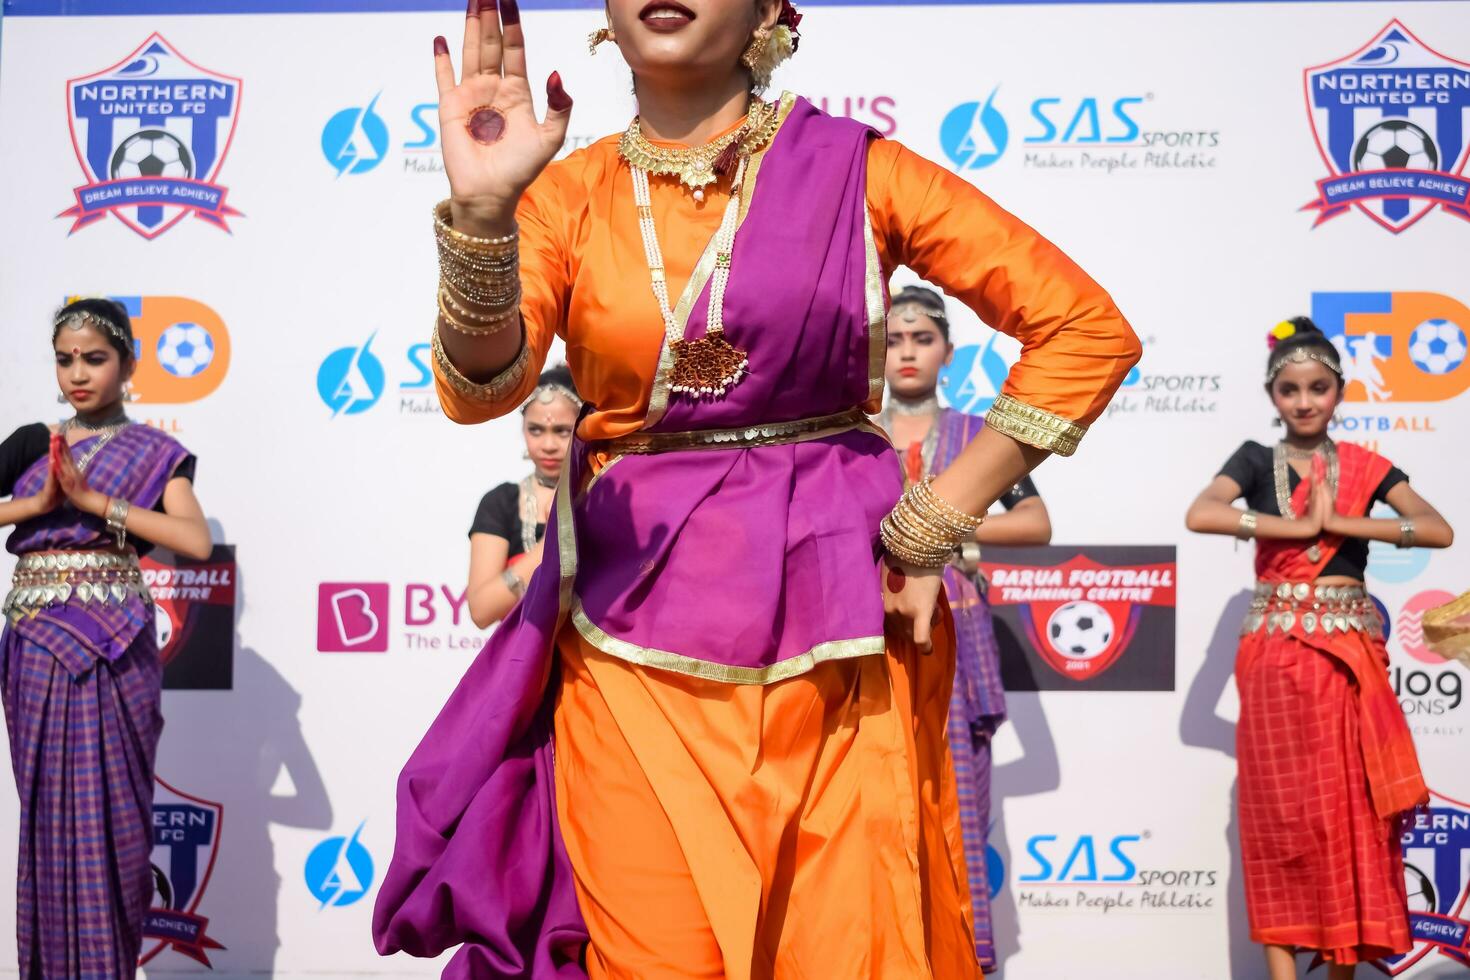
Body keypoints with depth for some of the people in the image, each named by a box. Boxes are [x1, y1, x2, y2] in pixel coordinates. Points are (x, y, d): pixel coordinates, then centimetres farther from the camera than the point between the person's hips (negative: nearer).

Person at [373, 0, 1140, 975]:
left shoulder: (854, 168, 0)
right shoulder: (569, 192, 4)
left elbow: (1089, 328, -2)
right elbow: (480, 386, -12)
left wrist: (933, 525, -5)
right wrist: (481, 213, -29)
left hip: (833, 630, 0)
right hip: (634, 645, 1)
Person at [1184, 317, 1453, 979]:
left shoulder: (1364, 466, 8)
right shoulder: (1256, 461, 3)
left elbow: (1438, 530, -6)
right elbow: (1198, 515, -17)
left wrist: (1338, 523, -14)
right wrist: (1302, 526, -16)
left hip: (1350, 654, 2)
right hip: (1278, 654, -2)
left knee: (1352, 810, 3)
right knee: (1283, 812, 0)